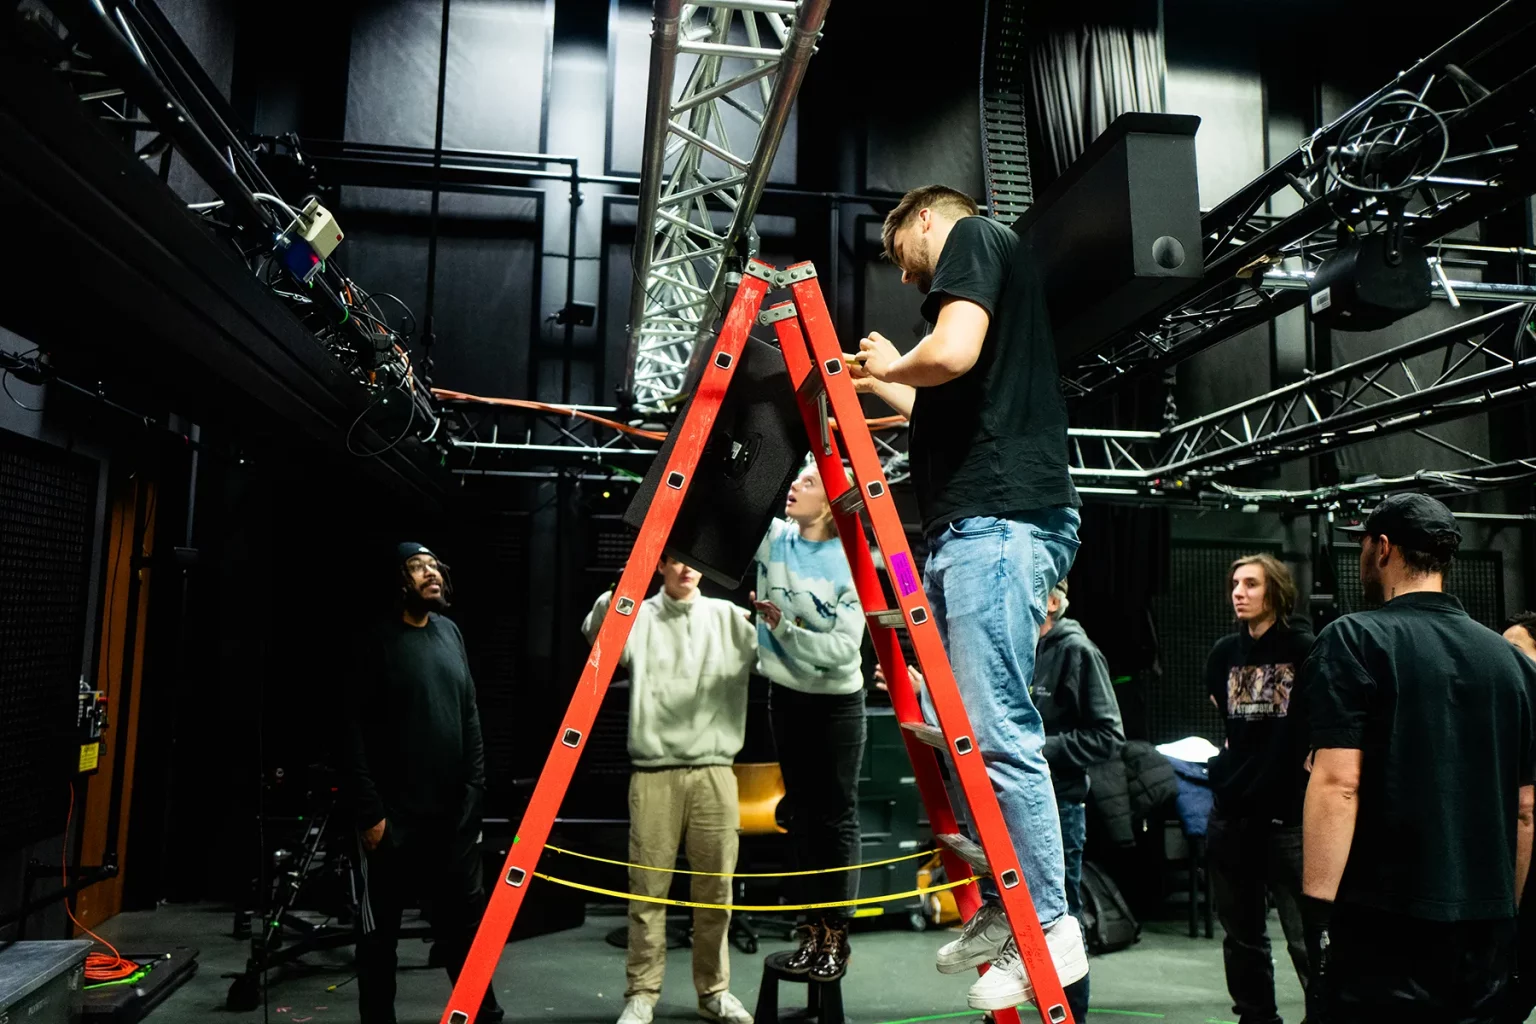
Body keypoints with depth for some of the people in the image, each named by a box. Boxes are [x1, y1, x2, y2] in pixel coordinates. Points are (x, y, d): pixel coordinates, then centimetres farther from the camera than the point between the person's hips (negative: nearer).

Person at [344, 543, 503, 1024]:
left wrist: (475, 787, 6)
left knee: (466, 916, 12)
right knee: (381, 928, 7)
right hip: (394, 812, -4)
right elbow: (356, 731, -9)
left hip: (453, 809, 5)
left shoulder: (450, 633, 8)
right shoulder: (378, 642, -7)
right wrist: (369, 809, -12)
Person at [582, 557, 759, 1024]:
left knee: (715, 890, 7)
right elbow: (595, 632, -15)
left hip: (714, 772, 2)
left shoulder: (728, 617, 10)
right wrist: (617, 595, -35)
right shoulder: (638, 616, 5)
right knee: (648, 890, 2)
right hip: (654, 774, -1)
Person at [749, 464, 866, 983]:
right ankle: (810, 928, 18)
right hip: (786, 696, 4)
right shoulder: (773, 538, -2)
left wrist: (785, 626, -24)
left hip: (838, 702, -4)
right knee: (802, 814, 10)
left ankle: (836, 932, 14)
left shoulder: (850, 561, -15)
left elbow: (844, 648, -19)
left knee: (837, 817, 4)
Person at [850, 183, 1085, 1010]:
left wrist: (892, 362, 5)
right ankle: (1001, 911, 19)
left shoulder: (972, 237, 4)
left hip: (996, 519, -10)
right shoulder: (990, 264, 30)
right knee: (960, 726, 10)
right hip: (977, 523, 10)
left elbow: (953, 355, -16)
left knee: (996, 730, -10)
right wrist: (878, 383, 40)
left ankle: (1050, 931, -1)